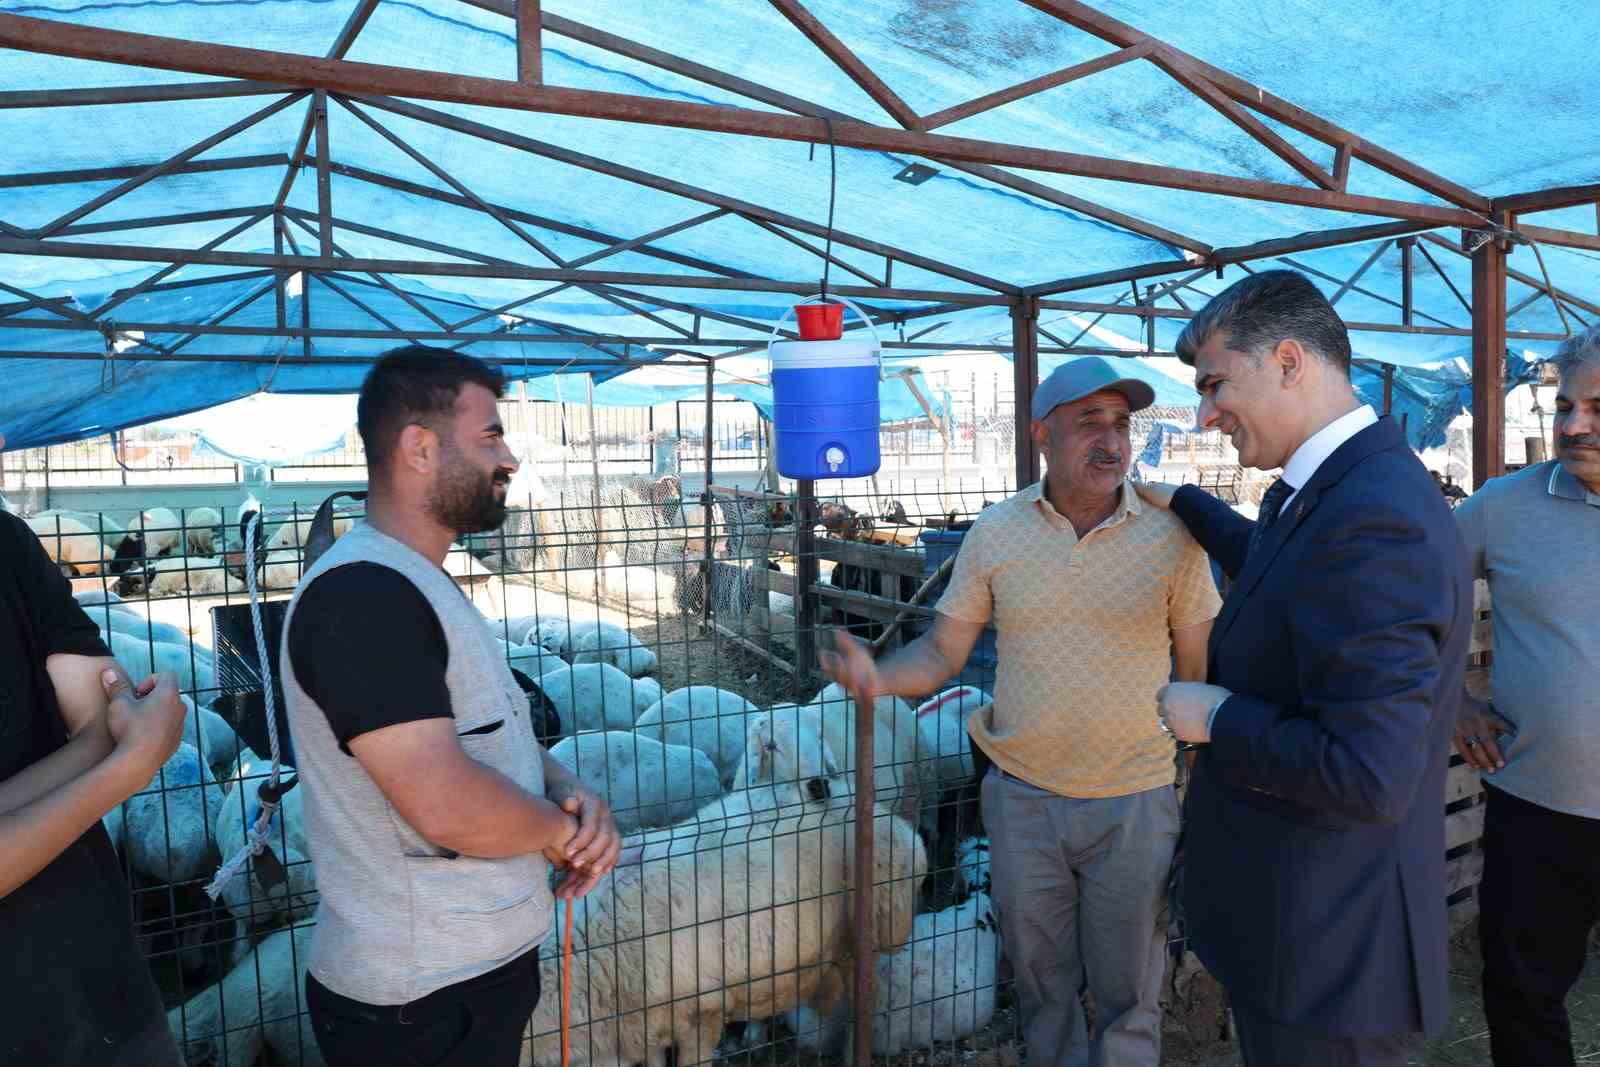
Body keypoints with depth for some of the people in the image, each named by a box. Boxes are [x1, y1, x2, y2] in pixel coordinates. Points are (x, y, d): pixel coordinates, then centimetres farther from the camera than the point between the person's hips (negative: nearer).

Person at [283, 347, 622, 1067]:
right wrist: (563, 827, -13)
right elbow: (446, 806, -31)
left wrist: (572, 793, -5)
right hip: (421, 1004, -9)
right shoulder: (361, 594, -24)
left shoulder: (416, 584, 11)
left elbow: (495, 731, 14)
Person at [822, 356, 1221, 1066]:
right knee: (1041, 985, 20)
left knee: (1128, 992, 16)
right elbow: (943, 651, -1)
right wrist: (879, 677, -22)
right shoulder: (994, 533, -4)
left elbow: (1200, 672, -1)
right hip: (1023, 800, 1)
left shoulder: (1172, 535, -7)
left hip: (1135, 804, -1)